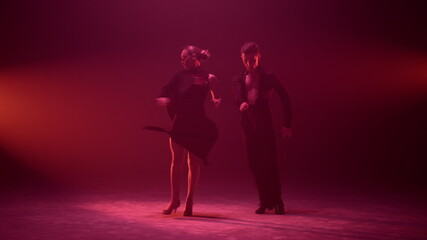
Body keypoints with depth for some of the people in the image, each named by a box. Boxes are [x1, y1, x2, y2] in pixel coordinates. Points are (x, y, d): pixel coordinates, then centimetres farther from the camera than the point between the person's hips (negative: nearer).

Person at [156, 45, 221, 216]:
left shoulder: (208, 78, 1)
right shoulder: (180, 76, 6)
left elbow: (216, 98, 6)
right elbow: (166, 90, -3)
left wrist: (217, 101, -16)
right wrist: (163, 99, -25)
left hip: (197, 125, -1)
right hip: (180, 123, 1)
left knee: (194, 163, 4)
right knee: (177, 160, 0)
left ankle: (189, 201, 14)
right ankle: (174, 199, 11)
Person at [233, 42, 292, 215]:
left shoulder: (268, 77, 1)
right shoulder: (239, 79, 9)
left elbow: (285, 98, 1)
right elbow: (238, 96, -10)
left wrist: (286, 124, -3)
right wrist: (242, 104, -35)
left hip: (265, 124, -3)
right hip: (248, 124, 3)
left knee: (269, 161, -4)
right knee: (254, 163, 4)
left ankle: (276, 201, 8)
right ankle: (265, 201, 14)